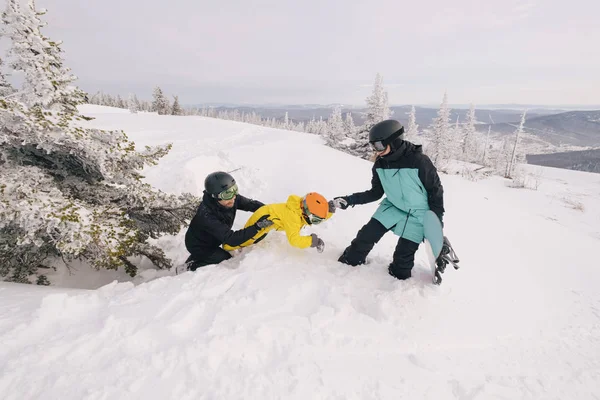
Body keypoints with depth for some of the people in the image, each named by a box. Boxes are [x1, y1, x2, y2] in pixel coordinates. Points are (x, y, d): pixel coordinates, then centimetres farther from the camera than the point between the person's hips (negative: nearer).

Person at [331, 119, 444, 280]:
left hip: (417, 215, -4)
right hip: (393, 207, 4)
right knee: (367, 235, -6)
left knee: (403, 255, -1)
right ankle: (349, 261, 15)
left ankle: (398, 278, 27)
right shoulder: (380, 164, -10)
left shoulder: (419, 161, -26)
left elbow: (436, 191, -14)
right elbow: (376, 193, 0)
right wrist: (350, 200, -11)